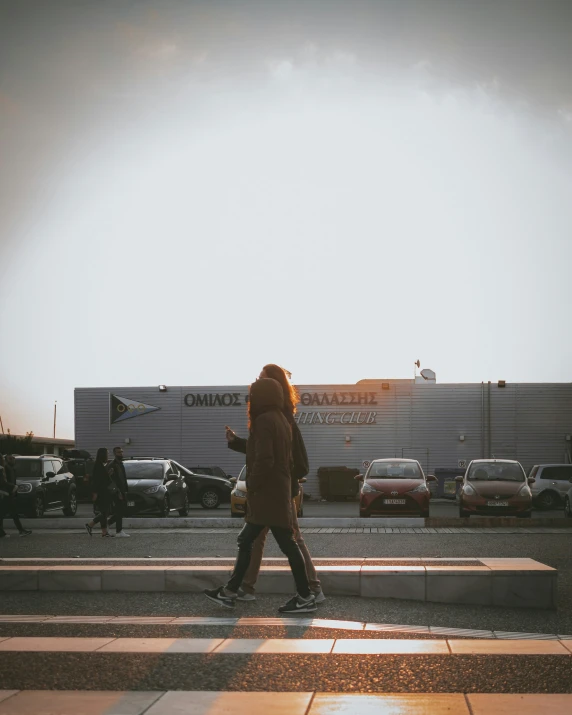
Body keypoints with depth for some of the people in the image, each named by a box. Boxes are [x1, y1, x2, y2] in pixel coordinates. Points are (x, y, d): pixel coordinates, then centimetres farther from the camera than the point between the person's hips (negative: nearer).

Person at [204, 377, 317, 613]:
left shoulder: (264, 420, -15)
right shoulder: (281, 421, 15)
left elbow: (264, 459, -23)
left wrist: (252, 486, -11)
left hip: (267, 494, -10)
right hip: (277, 492, 10)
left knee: (287, 544, -6)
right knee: (246, 540, 13)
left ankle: (305, 598, -1)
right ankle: (229, 592, 18)